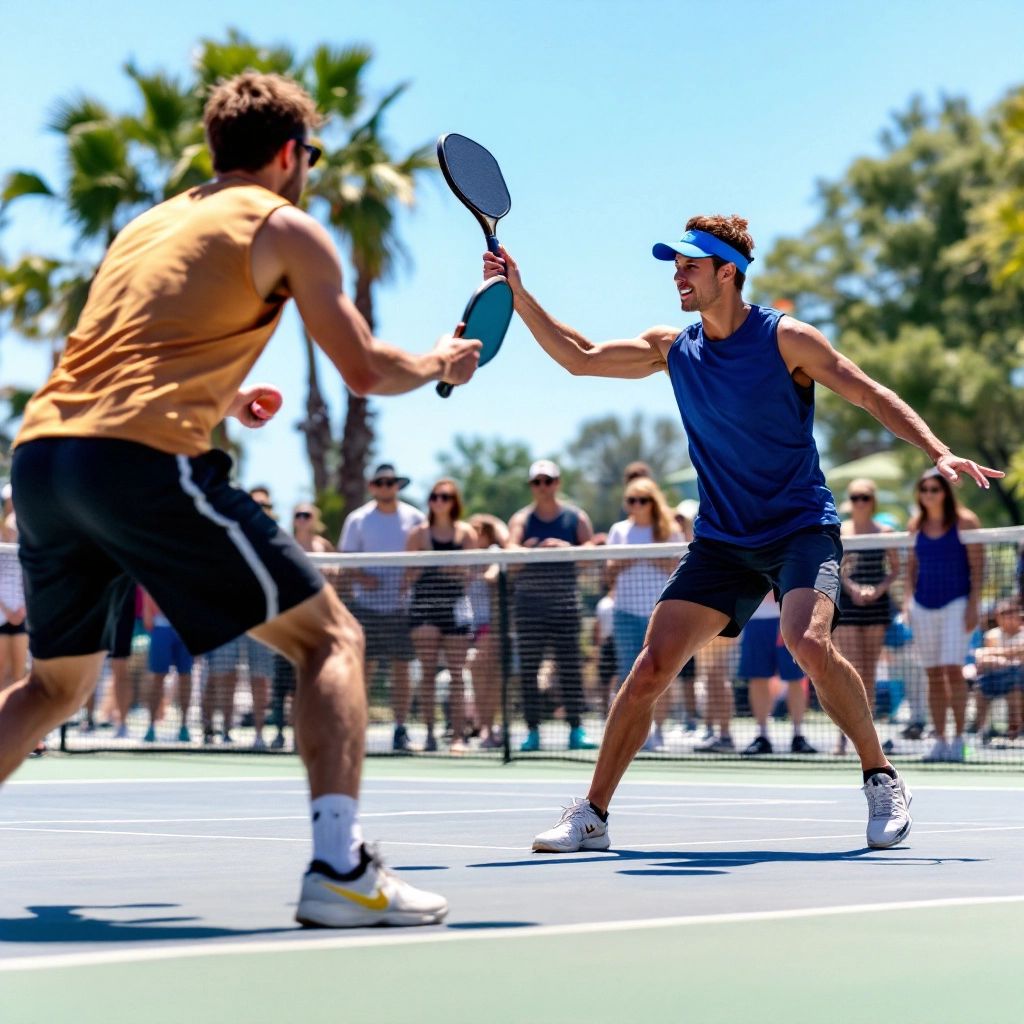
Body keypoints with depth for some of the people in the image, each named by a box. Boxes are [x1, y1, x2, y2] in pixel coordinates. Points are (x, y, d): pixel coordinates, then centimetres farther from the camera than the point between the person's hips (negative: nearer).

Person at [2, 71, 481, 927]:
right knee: (330, 638, 1)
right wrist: (441, 364, 26)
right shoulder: (286, 226, 8)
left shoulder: (149, 224, 28)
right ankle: (339, 865, -14)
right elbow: (365, 370, 7)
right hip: (142, 460, -7)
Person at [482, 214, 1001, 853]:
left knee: (809, 642, -31)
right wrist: (519, 293, 2)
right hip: (721, 541, 4)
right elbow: (579, 358, 12)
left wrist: (939, 453, -20)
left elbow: (874, 397, -7)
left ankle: (882, 781, -12)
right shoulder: (672, 349, 6)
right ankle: (592, 816, 4)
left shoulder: (786, 339, -8)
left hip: (802, 529, -4)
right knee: (651, 667, -6)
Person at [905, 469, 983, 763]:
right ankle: (940, 741, 8)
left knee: (953, 669, -14)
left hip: (956, 603, -5)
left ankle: (958, 739, -8)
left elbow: (977, 565, -5)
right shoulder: (916, 524, 10)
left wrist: (973, 604, -11)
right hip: (923, 606, 5)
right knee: (933, 675, 4)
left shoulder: (964, 521, -3)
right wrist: (909, 600, 8)